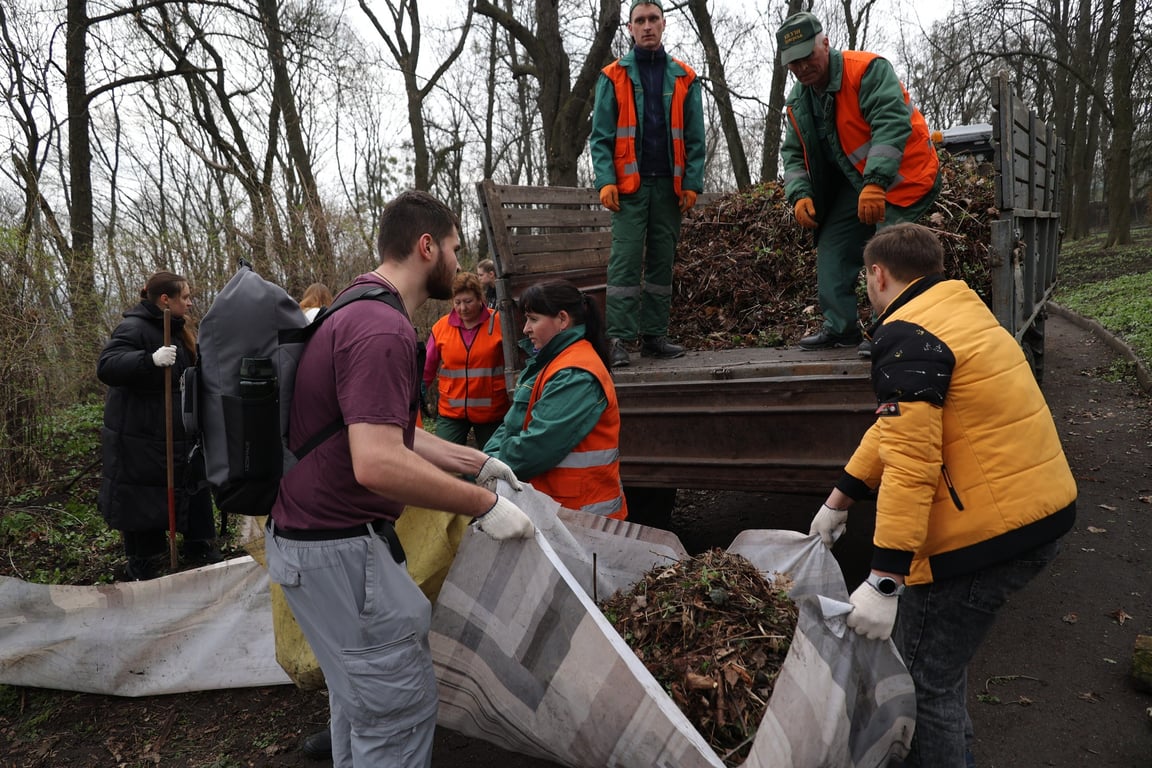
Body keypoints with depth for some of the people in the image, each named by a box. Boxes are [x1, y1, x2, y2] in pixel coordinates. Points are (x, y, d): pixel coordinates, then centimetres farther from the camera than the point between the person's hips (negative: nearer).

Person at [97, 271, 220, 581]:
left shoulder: (179, 330, 11)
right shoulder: (135, 327, -16)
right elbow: (106, 366, -31)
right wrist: (151, 359, -44)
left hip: (179, 435, 9)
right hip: (139, 440, -9)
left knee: (195, 489, 16)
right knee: (142, 503, 2)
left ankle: (198, 548, 32)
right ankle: (142, 570, 16)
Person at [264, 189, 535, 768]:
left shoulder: (357, 313, 12)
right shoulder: (383, 329, -22)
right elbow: (377, 463, -31)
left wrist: (475, 462, 18)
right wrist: (483, 504, -22)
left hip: (304, 536, 11)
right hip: (341, 550, -11)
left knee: (360, 696, 24)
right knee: (399, 709, 4)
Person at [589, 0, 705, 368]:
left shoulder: (684, 78, 10)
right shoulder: (613, 76, 6)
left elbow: (694, 138, 8)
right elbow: (600, 136, 1)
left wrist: (692, 183, -3)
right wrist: (606, 180, -11)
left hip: (669, 186, 3)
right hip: (629, 185, -2)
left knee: (662, 261, 5)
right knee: (625, 261, -7)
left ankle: (655, 335, 12)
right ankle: (618, 338, -6)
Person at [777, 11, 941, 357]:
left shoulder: (867, 70, -19)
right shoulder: (798, 102, 4)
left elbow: (892, 124, -30)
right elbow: (793, 152, 6)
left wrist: (875, 183, -40)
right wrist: (800, 195, -13)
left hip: (901, 174, -8)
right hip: (855, 181, 8)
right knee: (832, 248, 6)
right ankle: (841, 327, 16)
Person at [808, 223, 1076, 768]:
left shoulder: (906, 337, -16)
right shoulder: (962, 312, 14)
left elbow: (909, 463, -25)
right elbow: (898, 424, 17)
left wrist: (884, 580, -25)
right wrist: (839, 498, 21)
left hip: (987, 529, -10)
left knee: (926, 677, 3)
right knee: (945, 648, 27)